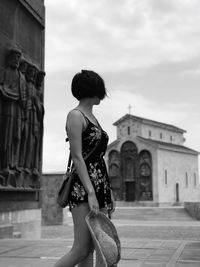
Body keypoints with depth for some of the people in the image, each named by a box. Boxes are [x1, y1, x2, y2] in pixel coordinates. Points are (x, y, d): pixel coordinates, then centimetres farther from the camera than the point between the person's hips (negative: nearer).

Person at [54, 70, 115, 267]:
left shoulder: (92, 117, 20)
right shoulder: (75, 115, -6)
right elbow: (77, 157, -14)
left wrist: (108, 192, 19)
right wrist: (91, 193, -21)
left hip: (100, 185, 8)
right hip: (83, 188, -8)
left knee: (91, 250, 6)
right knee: (81, 250, -11)